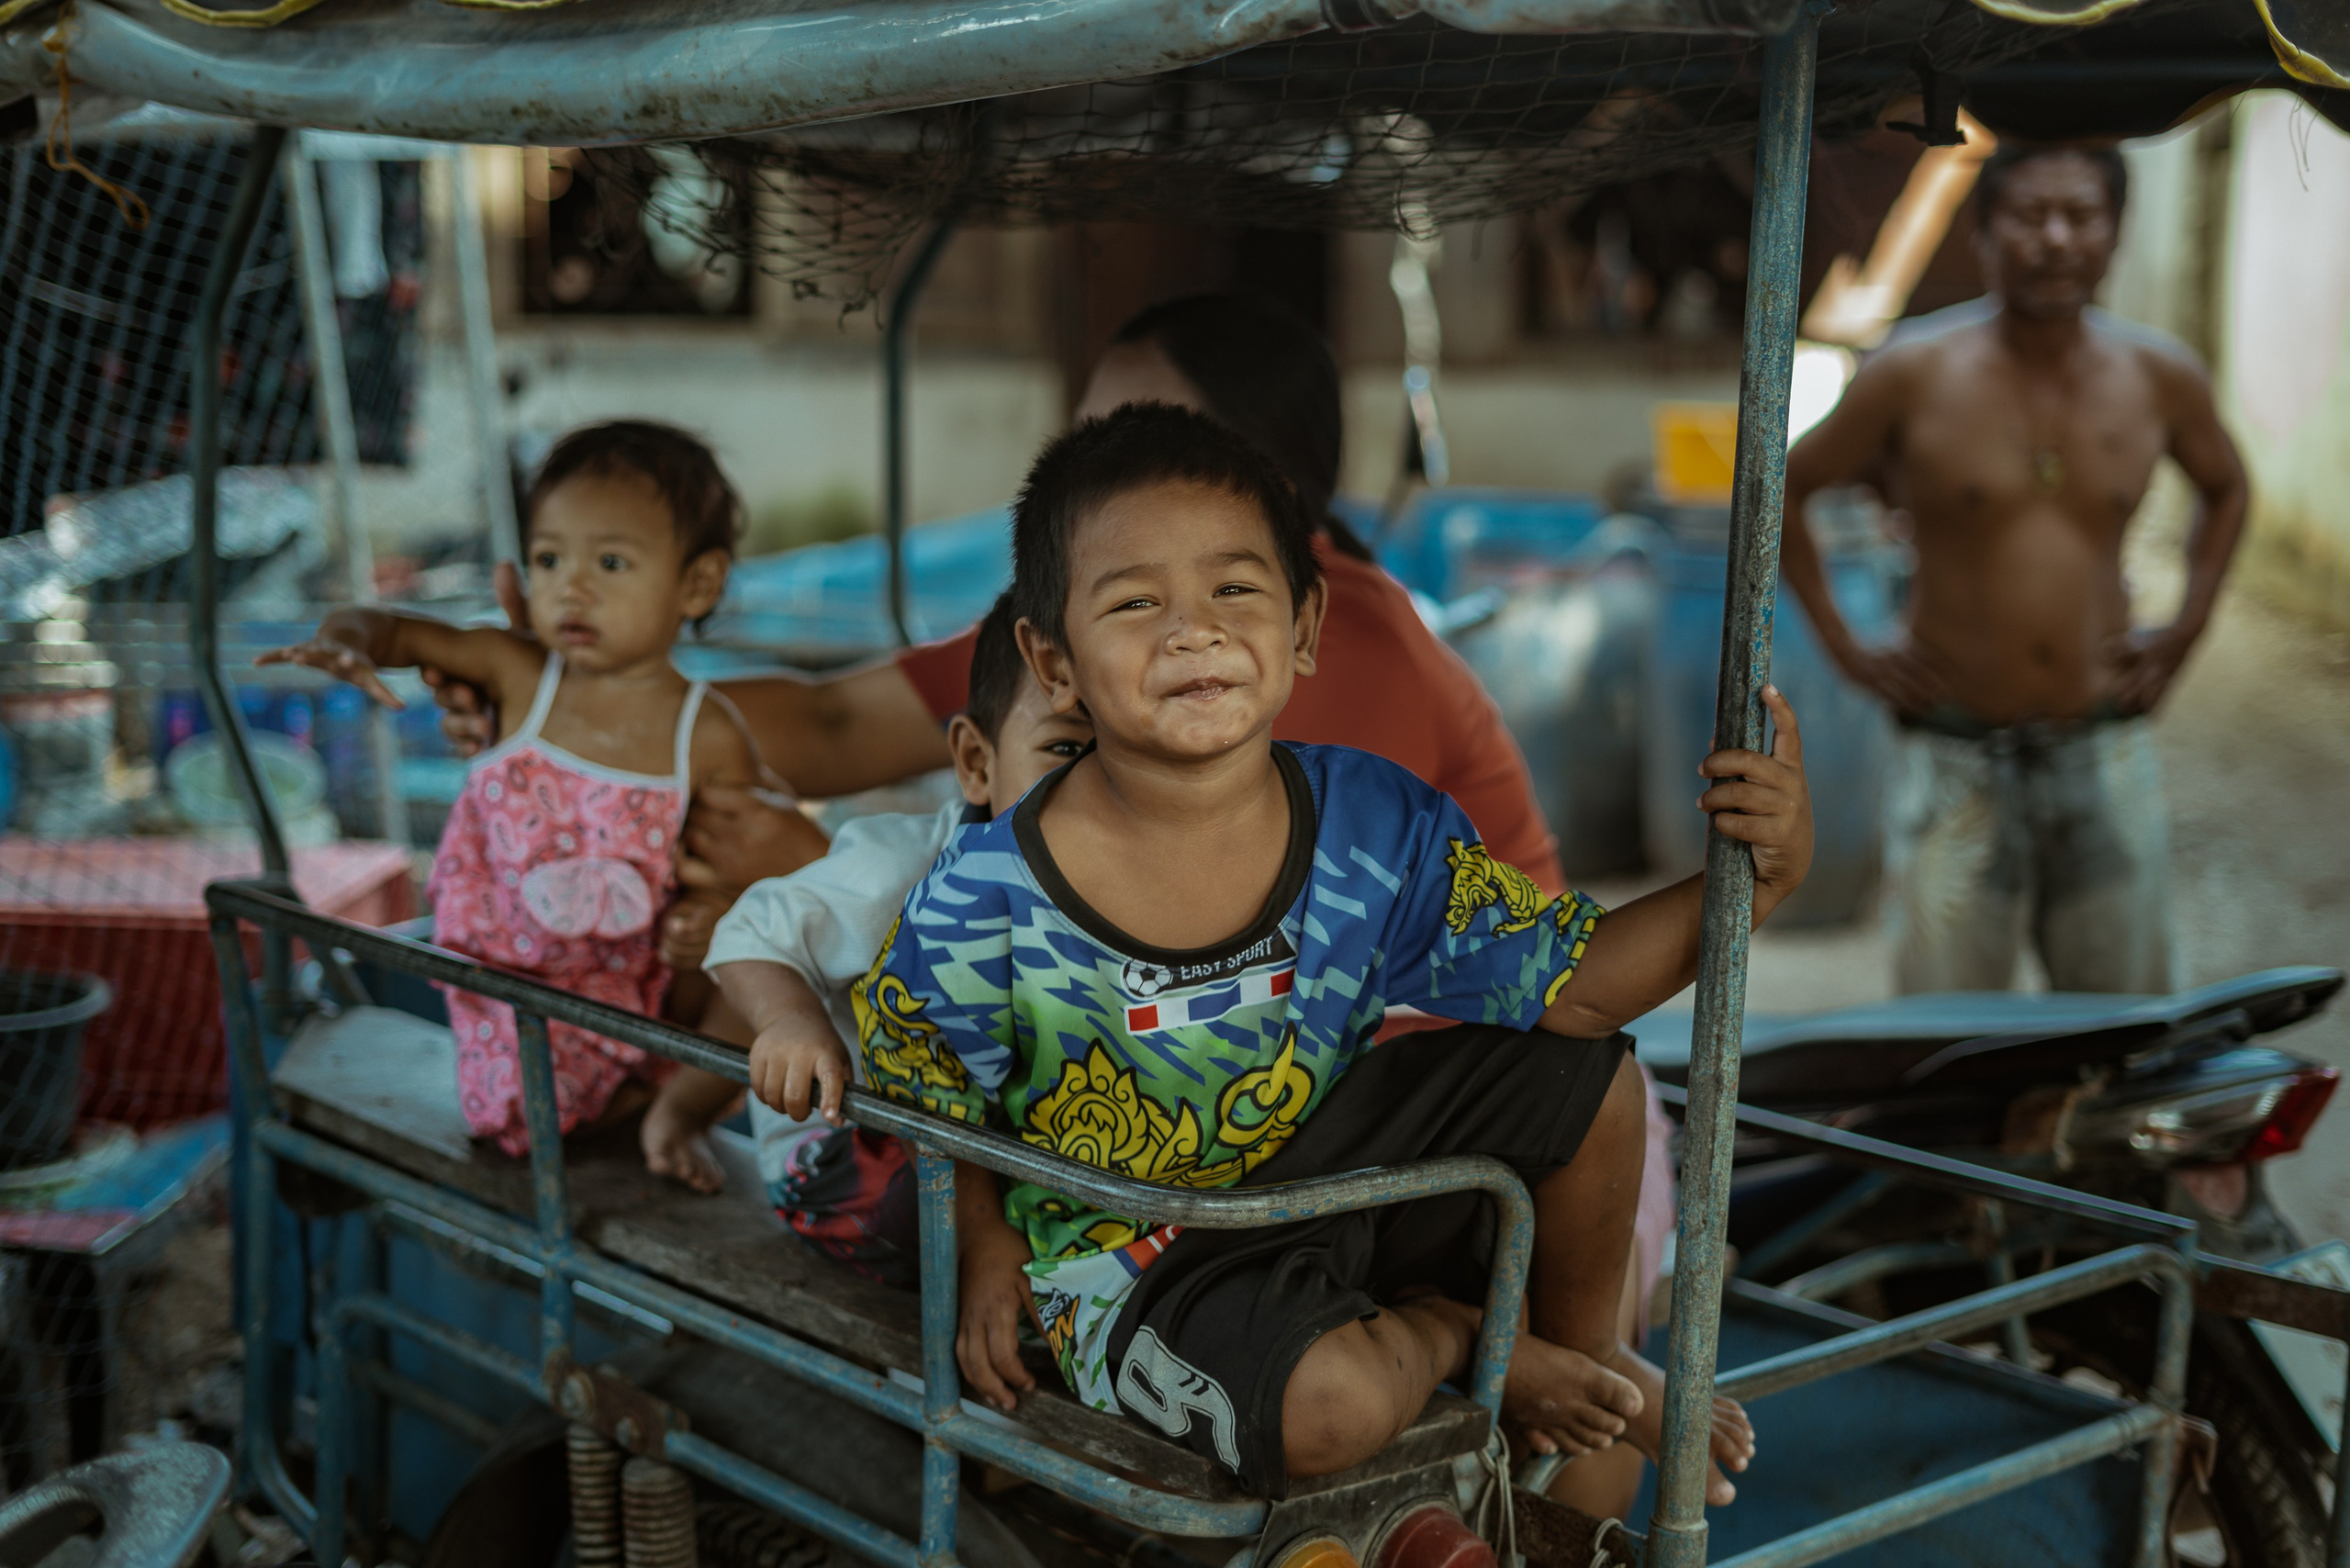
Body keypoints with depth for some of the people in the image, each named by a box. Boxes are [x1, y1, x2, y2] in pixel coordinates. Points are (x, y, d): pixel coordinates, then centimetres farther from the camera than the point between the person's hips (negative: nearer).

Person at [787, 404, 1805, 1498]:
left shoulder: (1377, 830, -14)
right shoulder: (987, 906, -23)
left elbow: (1572, 983, -10)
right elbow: (924, 1103, -3)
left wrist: (1749, 883, -22)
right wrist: (987, 1256, -8)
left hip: (1325, 1166, 4)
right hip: (1136, 1252, -4)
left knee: (1582, 1076, -7)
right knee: (1328, 1405, -33)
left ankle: (1580, 1344, 22)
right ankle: (1450, 1331, 6)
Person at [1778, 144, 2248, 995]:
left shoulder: (2160, 378, 3)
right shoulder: (1915, 375, -6)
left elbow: (2225, 488, 23)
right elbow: (1782, 487, 5)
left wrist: (2184, 631, 12)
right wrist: (1845, 646, 0)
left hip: (2105, 759, 3)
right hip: (1955, 760, -3)